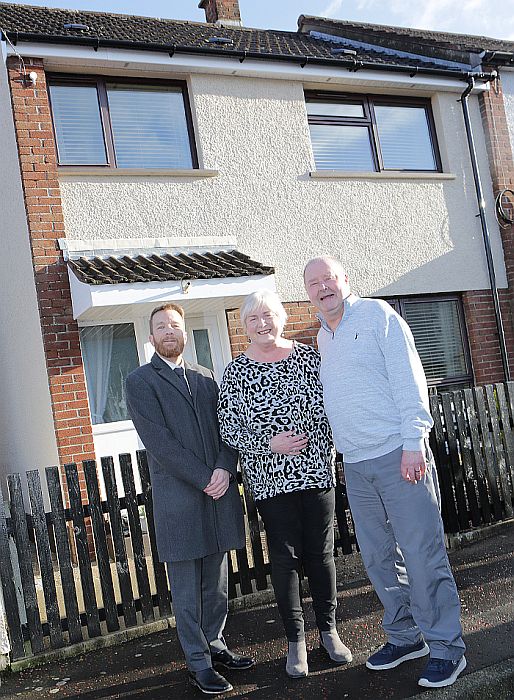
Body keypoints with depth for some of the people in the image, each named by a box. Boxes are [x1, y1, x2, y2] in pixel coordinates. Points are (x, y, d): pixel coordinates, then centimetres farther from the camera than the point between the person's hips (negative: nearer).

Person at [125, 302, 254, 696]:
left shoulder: (205, 377, 15)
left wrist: (225, 469, -9)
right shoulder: (140, 382, -1)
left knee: (217, 583, 13)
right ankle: (199, 663, 15)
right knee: (187, 589, 4)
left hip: (219, 491, 5)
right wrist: (204, 479, -13)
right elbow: (159, 442, -10)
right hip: (178, 498, -5)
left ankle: (215, 645, 28)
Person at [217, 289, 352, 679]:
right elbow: (228, 429, -5)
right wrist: (270, 443, -17)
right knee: (285, 556, 6)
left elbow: (331, 405, 7)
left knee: (321, 553, 9)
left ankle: (328, 629, 28)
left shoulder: (308, 357, 2)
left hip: (316, 469, 2)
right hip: (271, 479, -1)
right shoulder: (236, 372, -2)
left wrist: (331, 452, 2)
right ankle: (295, 640, 21)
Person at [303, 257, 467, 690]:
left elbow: (408, 377, -11)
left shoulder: (377, 315, -3)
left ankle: (446, 647, 11)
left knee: (423, 555, -2)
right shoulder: (322, 338, 17)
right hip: (355, 467, 7)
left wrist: (414, 441, -18)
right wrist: (347, 452, 17)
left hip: (398, 456, -7)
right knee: (378, 558, 13)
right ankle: (406, 636, 28)